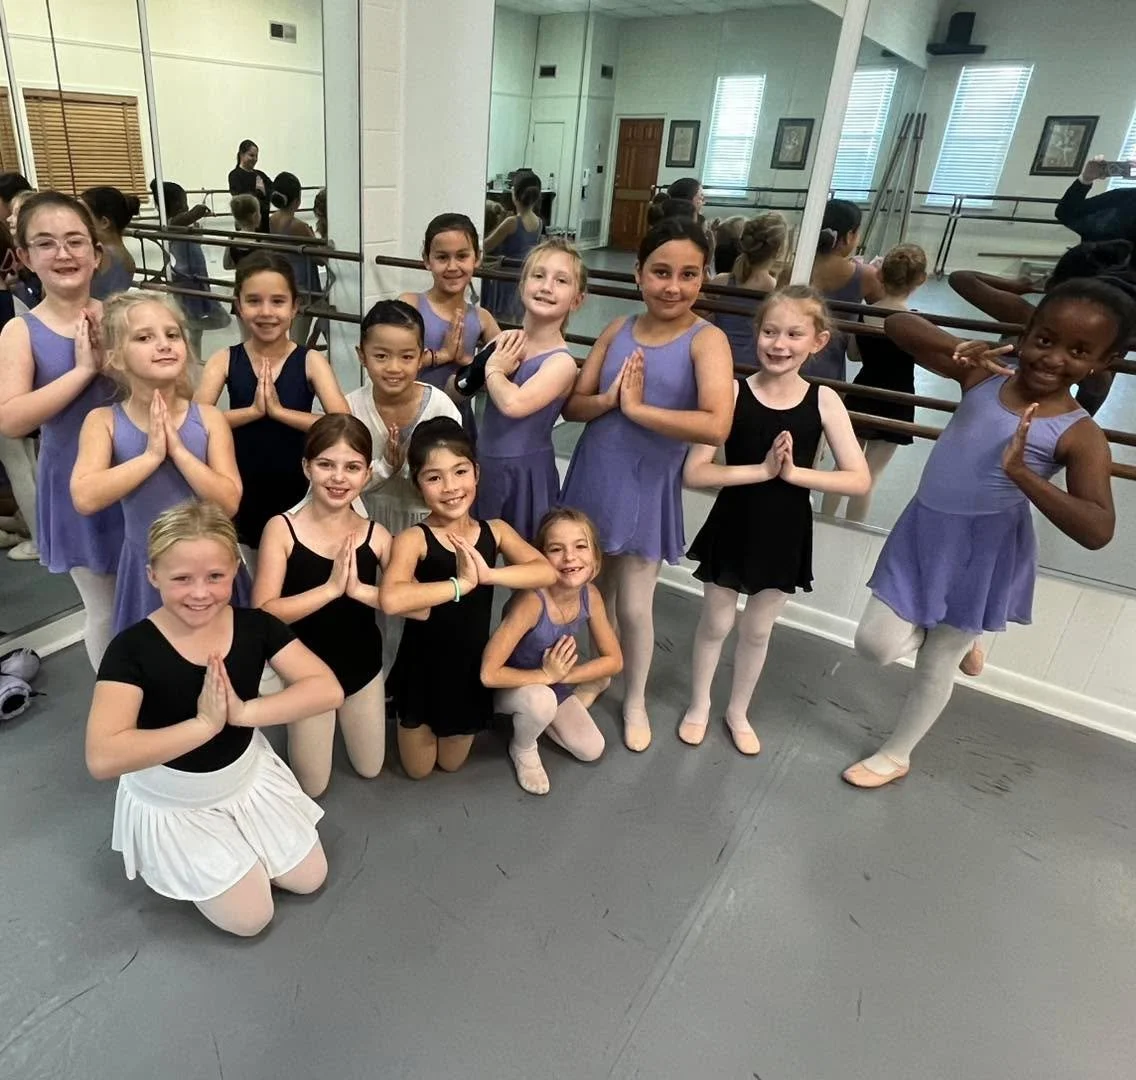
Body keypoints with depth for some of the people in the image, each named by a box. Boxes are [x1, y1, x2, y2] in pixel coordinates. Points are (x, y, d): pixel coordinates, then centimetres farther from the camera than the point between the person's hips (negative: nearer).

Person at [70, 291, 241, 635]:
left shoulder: (208, 418, -8)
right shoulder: (104, 421, -7)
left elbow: (229, 502, -15)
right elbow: (85, 498, -21)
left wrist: (178, 450, -22)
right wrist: (152, 455, -23)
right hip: (147, 564, 0)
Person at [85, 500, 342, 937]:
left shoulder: (256, 625, -17)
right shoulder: (132, 649, -27)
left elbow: (328, 690, -23)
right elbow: (102, 759, -37)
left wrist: (242, 711, -33)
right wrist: (205, 723, -36)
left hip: (250, 778, 4)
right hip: (172, 805, -3)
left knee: (310, 878, 13)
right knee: (250, 917, 2)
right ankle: (175, 867, 26)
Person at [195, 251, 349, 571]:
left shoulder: (310, 361, -8)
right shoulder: (225, 360, -4)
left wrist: (280, 410, -24)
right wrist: (253, 410, -26)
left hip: (296, 499, -1)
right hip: (241, 498, 1)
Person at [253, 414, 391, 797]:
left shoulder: (376, 535, -13)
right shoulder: (282, 529, -19)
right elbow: (263, 613, -24)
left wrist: (359, 589, -33)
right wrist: (331, 588, -33)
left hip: (364, 666, 2)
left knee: (370, 769, 22)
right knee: (312, 786, 15)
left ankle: (343, 713, 47)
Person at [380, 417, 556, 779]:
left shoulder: (496, 531, -10)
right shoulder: (413, 539, -24)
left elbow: (546, 572, -23)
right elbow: (391, 600, -42)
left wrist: (488, 574, -35)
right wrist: (462, 583, -37)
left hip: (471, 668, 3)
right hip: (423, 668, -3)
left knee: (451, 764, 23)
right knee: (418, 770, 20)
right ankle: (403, 714, 44)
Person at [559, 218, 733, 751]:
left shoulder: (707, 340, -12)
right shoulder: (617, 330, 1)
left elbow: (715, 426, -28)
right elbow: (571, 405, 3)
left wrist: (638, 408, -21)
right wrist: (610, 398, -18)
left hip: (646, 487, -4)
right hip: (592, 476, 4)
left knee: (634, 605, 7)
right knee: (597, 590, 19)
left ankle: (635, 700, 32)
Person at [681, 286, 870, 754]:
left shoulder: (823, 400, -10)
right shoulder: (733, 392, -15)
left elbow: (859, 480, -12)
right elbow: (694, 472, -19)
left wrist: (794, 472, -23)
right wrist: (763, 470, -26)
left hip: (785, 534, 2)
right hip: (733, 528, -1)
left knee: (757, 631, 19)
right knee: (715, 624, 16)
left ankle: (738, 712, 42)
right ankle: (698, 705, 41)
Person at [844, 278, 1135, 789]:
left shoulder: (1081, 436, -13)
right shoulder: (981, 376, -4)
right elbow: (896, 324, -4)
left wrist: (1020, 472, -34)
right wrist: (955, 346, -23)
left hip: (983, 556, -3)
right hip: (920, 535, 3)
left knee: (938, 664, 12)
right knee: (876, 644, 4)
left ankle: (896, 755, 36)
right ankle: (956, 635, 37)